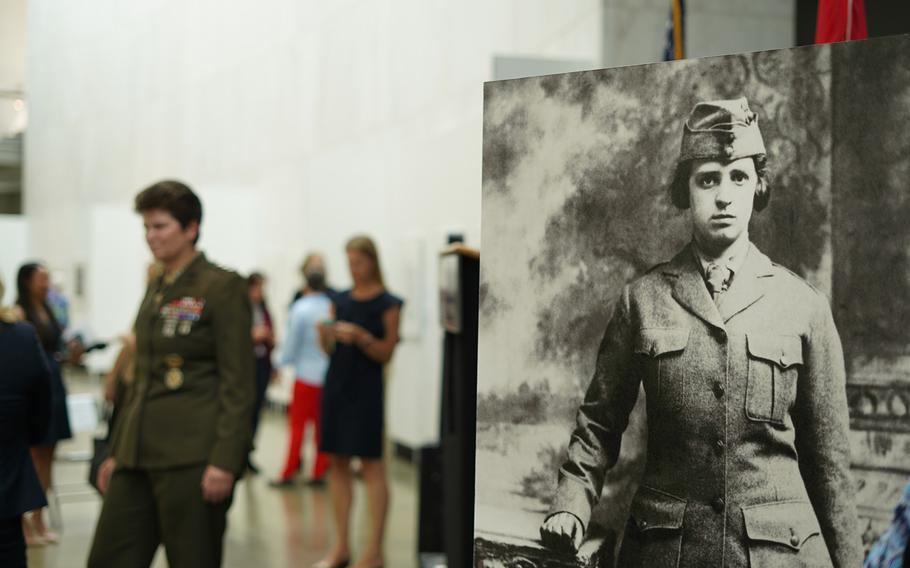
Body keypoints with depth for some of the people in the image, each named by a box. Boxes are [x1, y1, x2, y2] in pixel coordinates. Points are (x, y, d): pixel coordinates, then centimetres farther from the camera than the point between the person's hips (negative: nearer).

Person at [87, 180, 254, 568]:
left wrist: (225, 461, -19)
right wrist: (116, 451, 18)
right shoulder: (156, 289, 16)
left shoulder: (223, 287, -8)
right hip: (140, 454, 8)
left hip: (192, 454, -8)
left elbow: (238, 384, -12)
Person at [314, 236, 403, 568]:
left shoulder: (387, 304, -3)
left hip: (366, 387, -6)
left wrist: (360, 337, -21)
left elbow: (386, 353, -6)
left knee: (371, 465, -4)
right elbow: (329, 350, 14)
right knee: (337, 462, 6)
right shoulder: (341, 300, 11)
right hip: (336, 382, 6)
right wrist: (325, 334, -7)